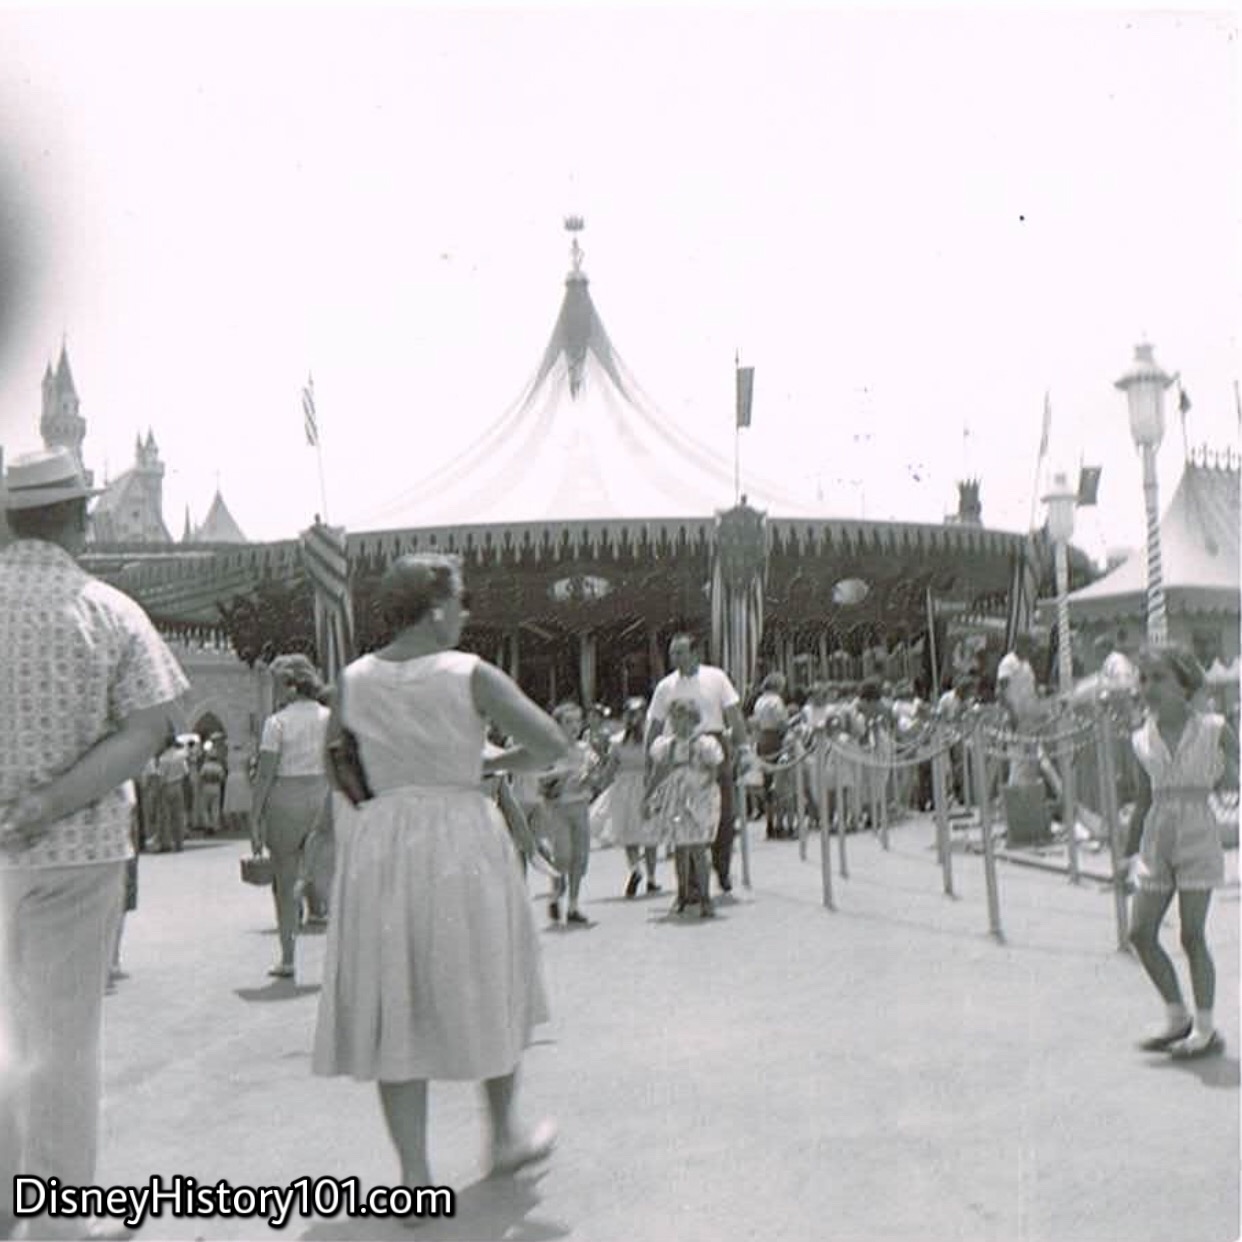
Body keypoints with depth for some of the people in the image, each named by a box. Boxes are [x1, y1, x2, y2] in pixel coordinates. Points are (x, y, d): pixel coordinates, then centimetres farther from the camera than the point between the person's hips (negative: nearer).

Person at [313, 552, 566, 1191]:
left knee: (393, 1008, 8)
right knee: (486, 991, 17)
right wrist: (491, 764, 4)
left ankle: (414, 1172, 9)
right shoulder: (470, 675, -10)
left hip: (376, 845, 3)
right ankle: (504, 1135, 32)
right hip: (461, 835, -3)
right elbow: (551, 744, -12)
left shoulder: (353, 680, 1)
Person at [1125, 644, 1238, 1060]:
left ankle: (1205, 1029, 11)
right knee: (1140, 933, 1)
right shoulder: (1143, 740, 5)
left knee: (1192, 935, -4)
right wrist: (1128, 854, 15)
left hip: (1197, 838, -4)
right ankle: (1177, 1017, 19)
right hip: (1156, 842, 4)